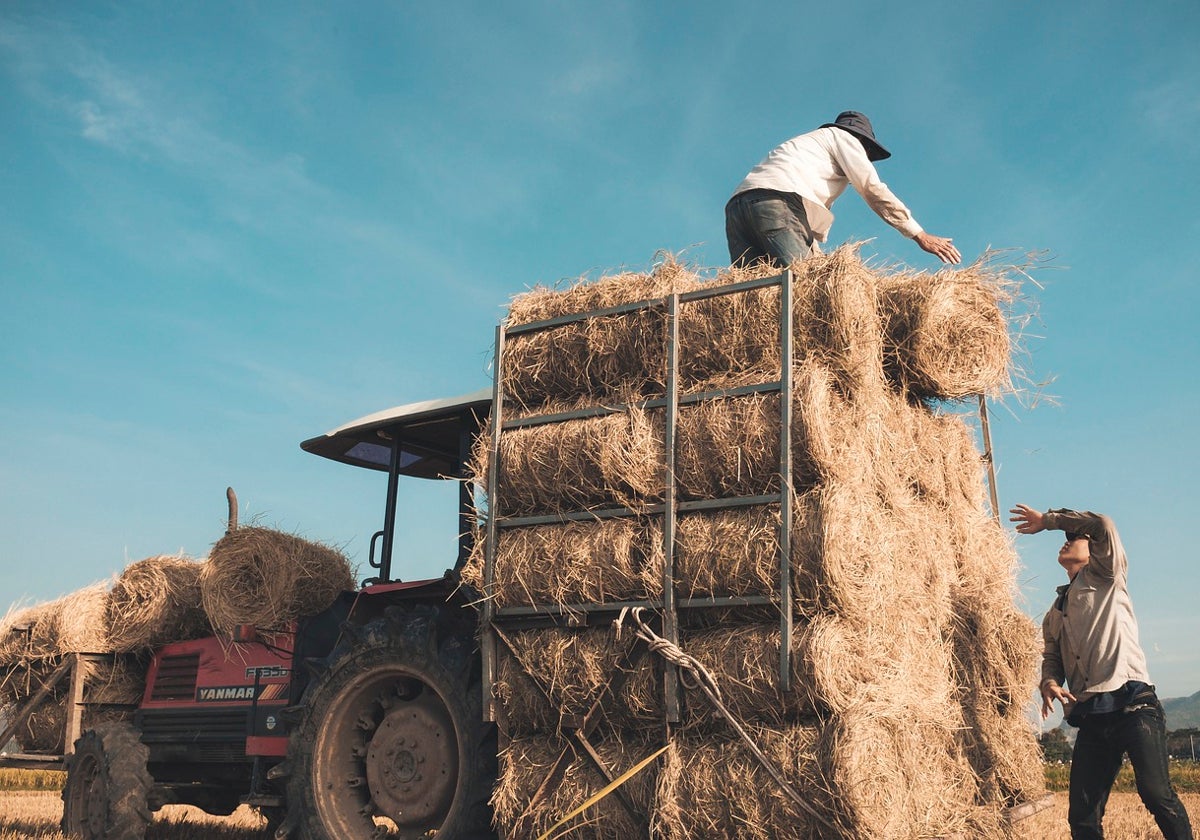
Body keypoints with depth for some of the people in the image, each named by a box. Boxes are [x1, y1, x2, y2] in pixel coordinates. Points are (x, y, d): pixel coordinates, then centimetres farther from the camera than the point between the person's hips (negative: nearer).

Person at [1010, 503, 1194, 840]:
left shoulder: (1107, 579, 10)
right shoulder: (1053, 615, 27)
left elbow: (1102, 525, -6)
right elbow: (1051, 657, 20)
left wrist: (1048, 519, 3)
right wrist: (1049, 683, -3)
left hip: (1132, 706, -6)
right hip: (1090, 720, 6)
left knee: (1156, 793, -19)